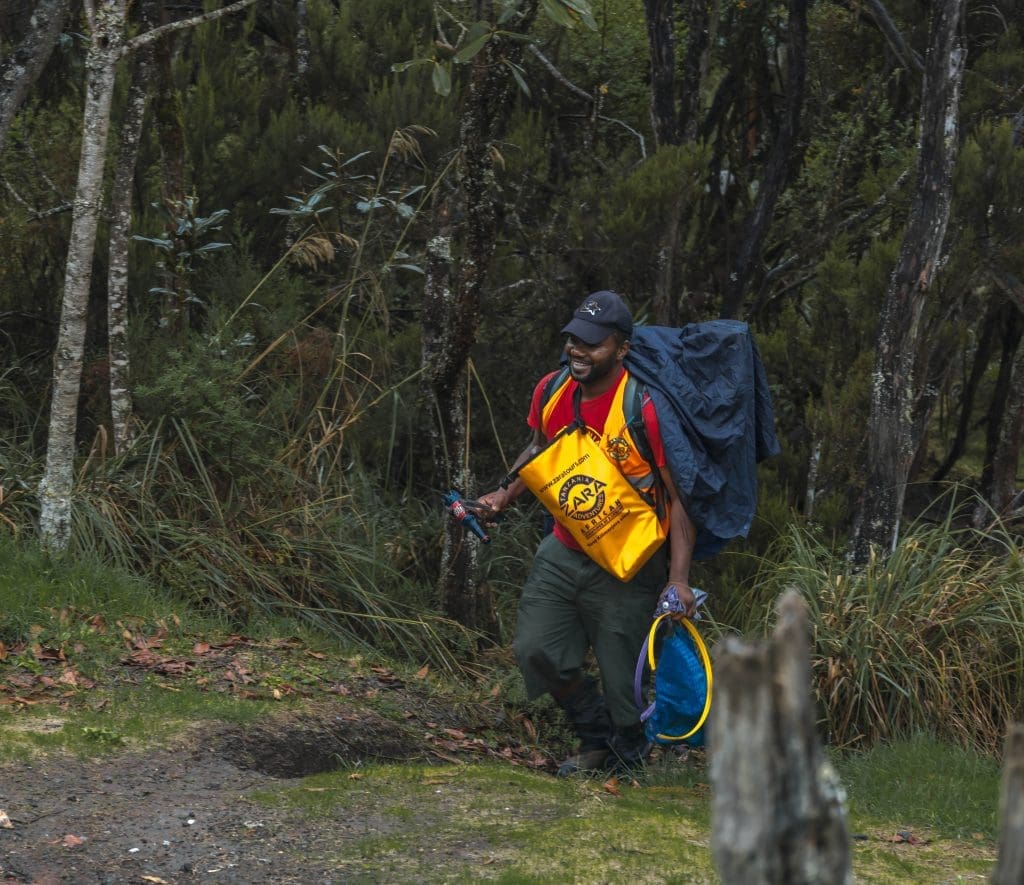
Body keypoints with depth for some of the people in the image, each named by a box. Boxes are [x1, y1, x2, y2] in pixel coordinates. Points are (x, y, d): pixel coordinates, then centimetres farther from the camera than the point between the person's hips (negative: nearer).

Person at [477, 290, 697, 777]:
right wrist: (506, 494, 2)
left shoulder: (645, 410, -22)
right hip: (563, 551, 6)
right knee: (535, 651, 0)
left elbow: (680, 496, -18)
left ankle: (628, 751, 32)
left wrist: (678, 578, -24)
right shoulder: (551, 392, -4)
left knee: (620, 678, 0)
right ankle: (595, 737, 25)